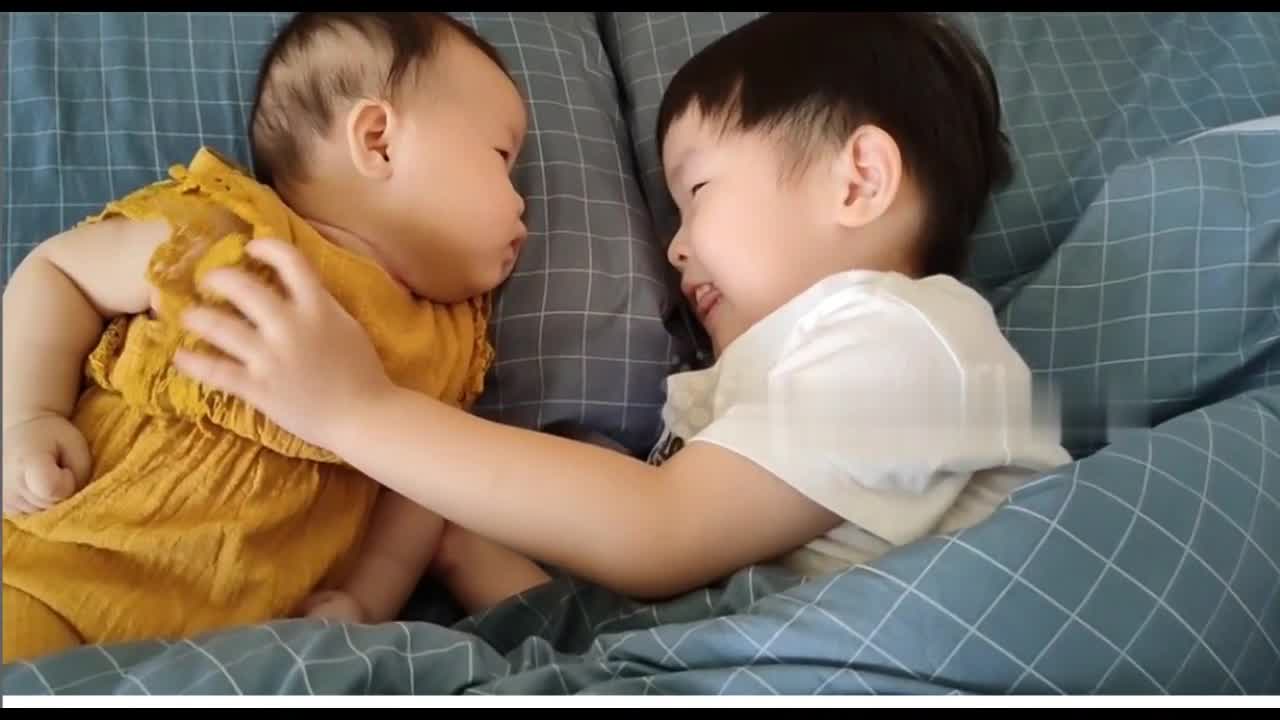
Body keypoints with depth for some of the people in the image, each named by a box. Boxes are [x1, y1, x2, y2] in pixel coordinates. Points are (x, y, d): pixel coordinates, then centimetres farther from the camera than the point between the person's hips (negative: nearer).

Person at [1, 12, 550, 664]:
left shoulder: (449, 343, 6)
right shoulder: (227, 237, -11)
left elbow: (419, 481, 10)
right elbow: (57, 272, 0)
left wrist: (368, 598, -4)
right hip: (60, 569, -5)